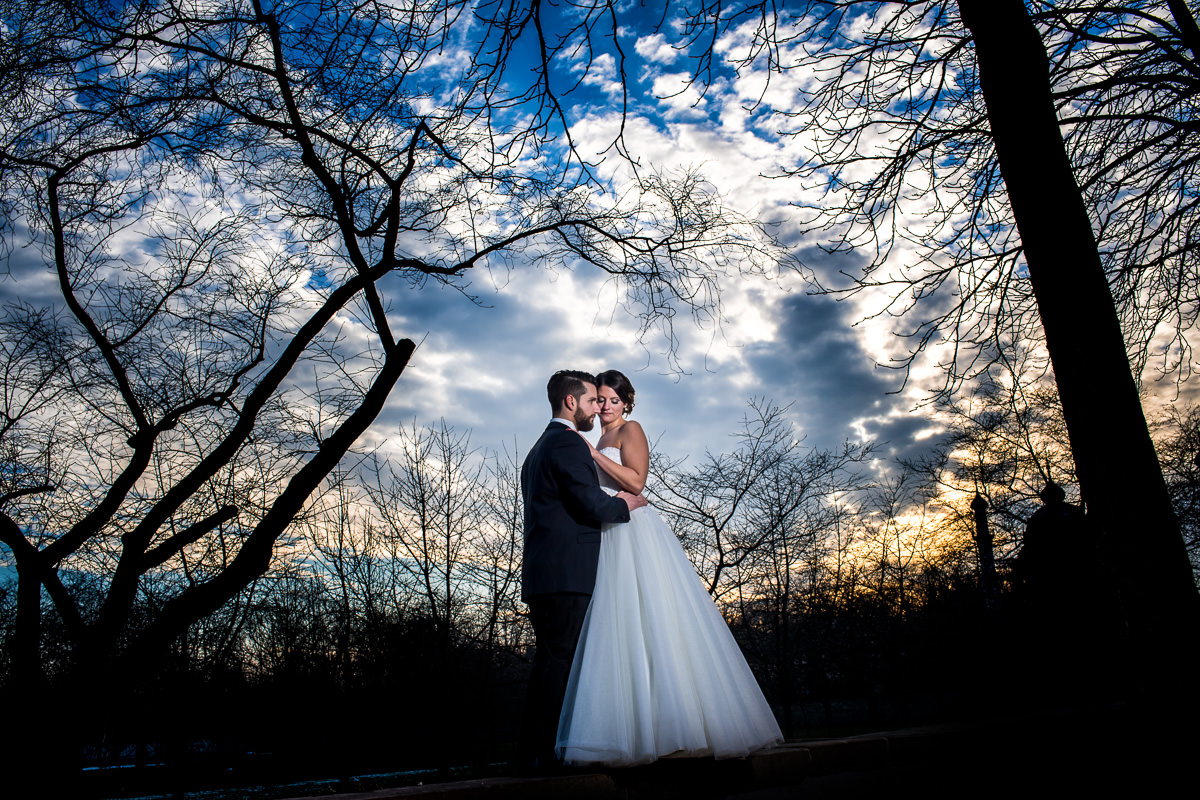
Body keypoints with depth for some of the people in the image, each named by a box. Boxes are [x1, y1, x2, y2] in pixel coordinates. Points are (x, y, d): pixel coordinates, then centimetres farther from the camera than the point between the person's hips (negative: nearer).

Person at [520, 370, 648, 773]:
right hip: (567, 573, -10)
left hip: (540, 574, 10)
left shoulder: (538, 449, 24)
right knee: (561, 660, -8)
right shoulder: (568, 442, -8)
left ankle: (534, 751, 13)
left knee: (548, 661, 10)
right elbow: (592, 505, -15)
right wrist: (625, 504, 3)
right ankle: (550, 753, -7)